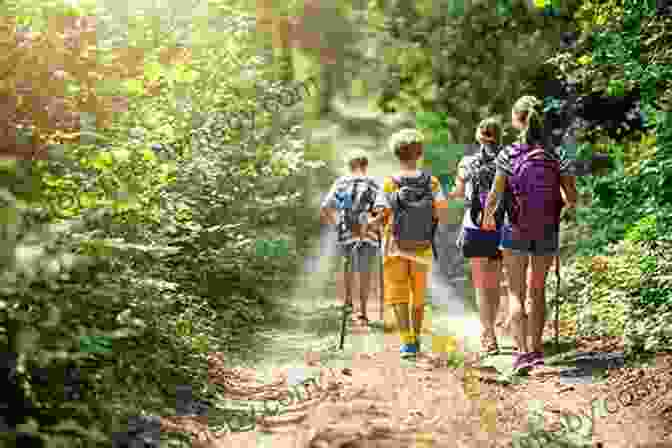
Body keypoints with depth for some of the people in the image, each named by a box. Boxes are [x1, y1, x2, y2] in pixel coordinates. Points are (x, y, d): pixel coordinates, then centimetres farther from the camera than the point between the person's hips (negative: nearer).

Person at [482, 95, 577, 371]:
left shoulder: (508, 155, -10)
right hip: (547, 233, 2)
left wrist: (488, 215, 11)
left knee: (516, 293, 5)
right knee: (538, 291, 17)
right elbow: (572, 199, -5)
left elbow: (494, 196, -9)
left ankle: (523, 351, -9)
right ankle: (536, 350, 22)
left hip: (516, 231, -2)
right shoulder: (557, 156, -4)